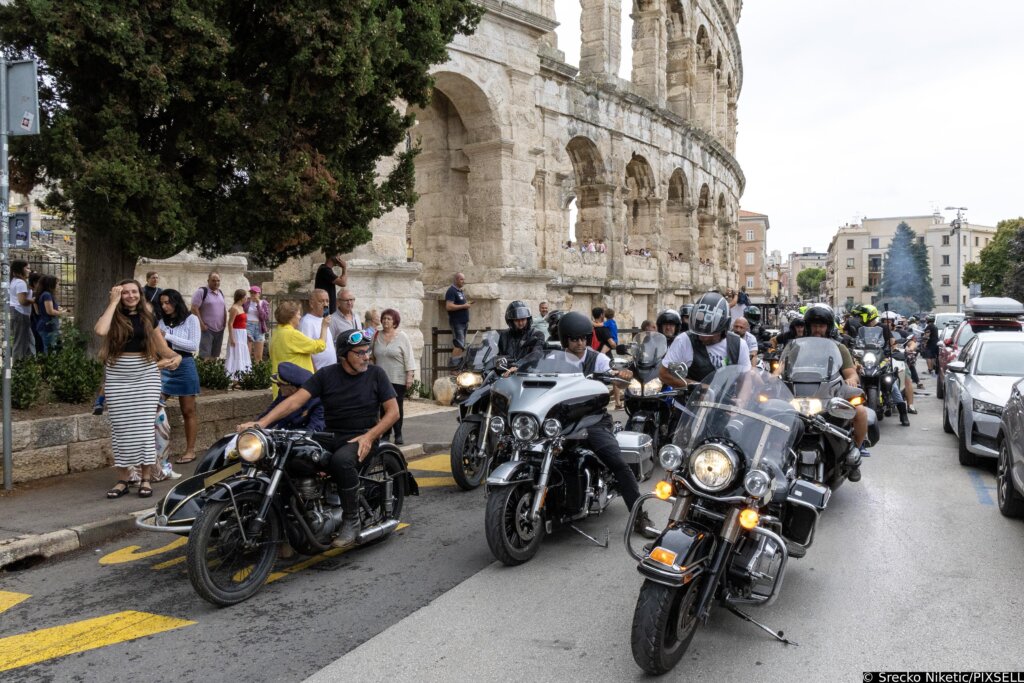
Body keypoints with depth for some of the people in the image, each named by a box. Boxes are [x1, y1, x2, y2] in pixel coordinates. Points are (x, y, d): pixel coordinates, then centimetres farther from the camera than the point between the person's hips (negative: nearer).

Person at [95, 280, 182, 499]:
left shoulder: (147, 316, 7)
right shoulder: (114, 316, 1)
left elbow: (160, 345, 11)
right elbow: (101, 330, -22)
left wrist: (174, 356, -11)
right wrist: (113, 301, -12)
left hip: (146, 375, 1)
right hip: (117, 377, 0)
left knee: (144, 426, 0)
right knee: (121, 428, 3)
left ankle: (146, 479, 8)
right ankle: (123, 480, 12)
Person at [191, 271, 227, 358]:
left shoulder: (221, 293, 14)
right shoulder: (201, 291, -8)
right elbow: (194, 308, -12)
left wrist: (225, 321, 11)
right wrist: (201, 324, -16)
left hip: (220, 329, 7)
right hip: (207, 329, -7)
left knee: (216, 355, 11)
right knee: (205, 355, -12)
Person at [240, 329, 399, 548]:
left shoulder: (376, 374, 1)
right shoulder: (326, 375, 3)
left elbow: (393, 411, 0)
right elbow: (296, 400, -7)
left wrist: (369, 436, -13)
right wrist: (262, 422, -21)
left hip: (362, 437, -3)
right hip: (331, 436, 3)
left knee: (341, 460, -36)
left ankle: (351, 521, -19)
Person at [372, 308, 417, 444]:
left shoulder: (402, 337, -1)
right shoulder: (377, 337, 9)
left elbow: (409, 358, -4)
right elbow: (373, 357, 14)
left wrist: (410, 376, -10)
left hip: (398, 380, -3)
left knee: (398, 407, -1)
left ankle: (398, 434, 6)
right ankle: (386, 434, 13)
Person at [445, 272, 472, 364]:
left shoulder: (461, 291, 19)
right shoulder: (451, 291, -11)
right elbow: (449, 306, -21)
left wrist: (467, 304, 10)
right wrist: (463, 306, -18)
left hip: (464, 322, 10)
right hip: (456, 322, -10)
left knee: (461, 345, 10)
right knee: (459, 345, -15)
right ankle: (454, 365, -15)